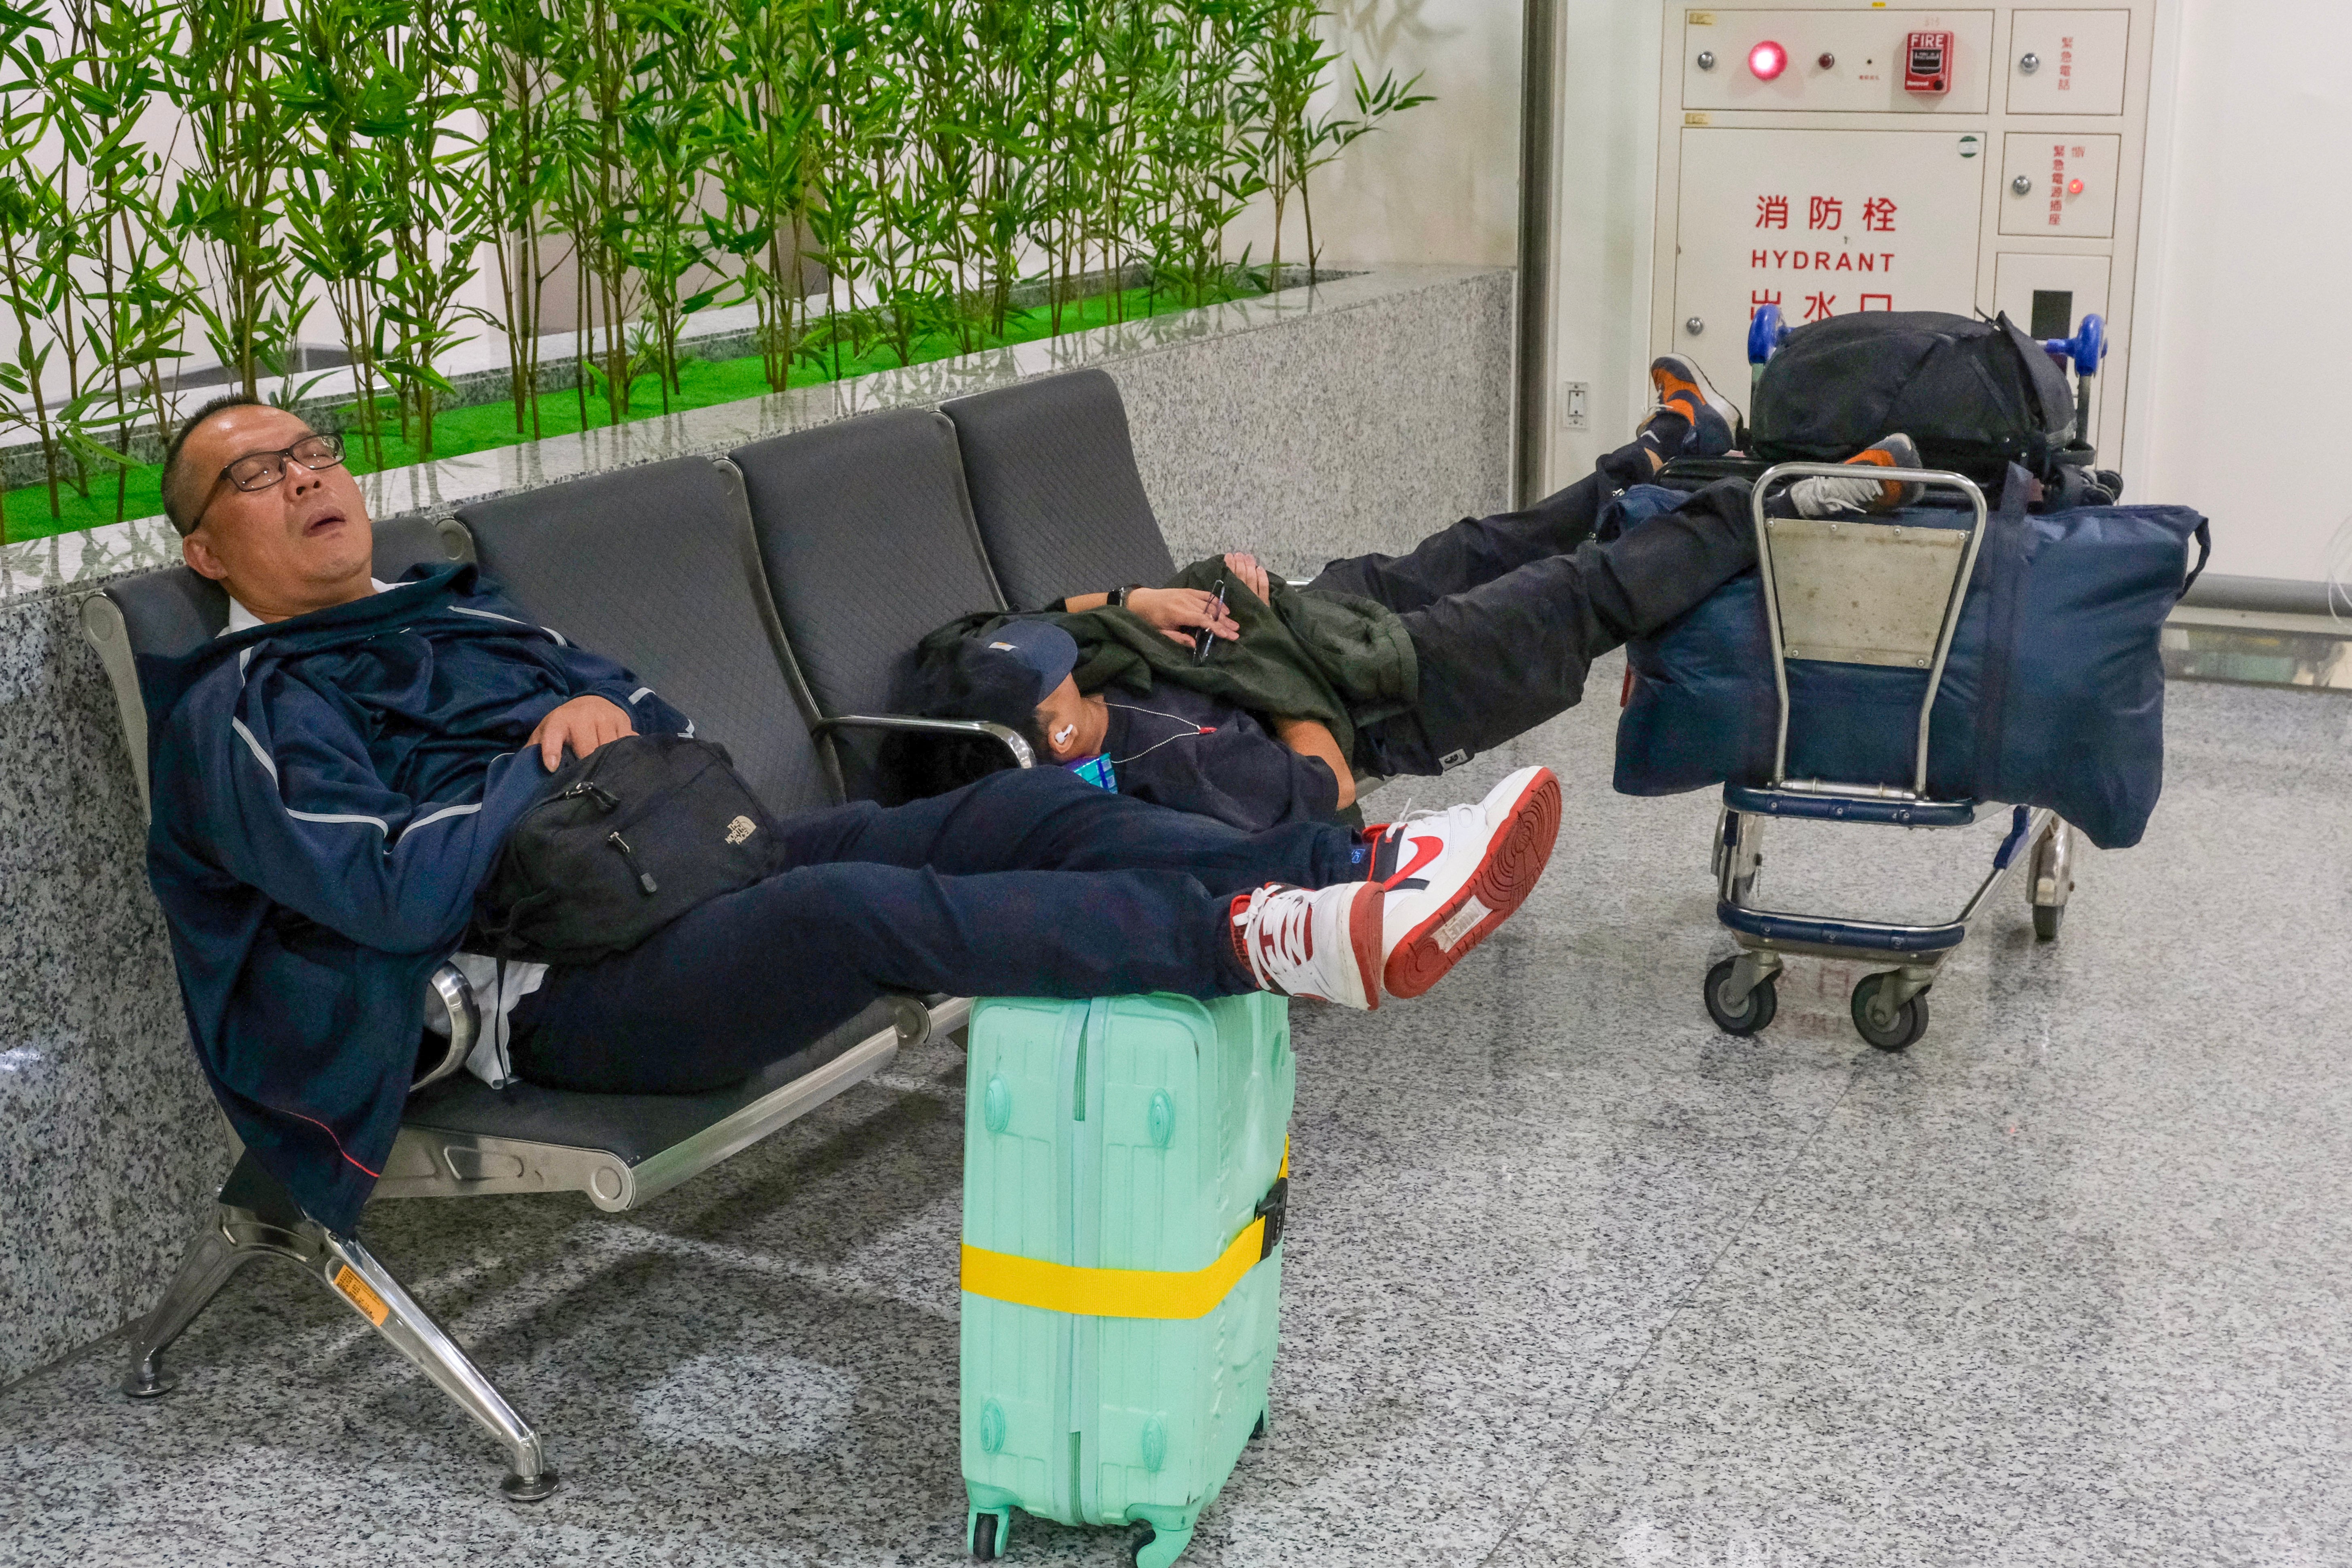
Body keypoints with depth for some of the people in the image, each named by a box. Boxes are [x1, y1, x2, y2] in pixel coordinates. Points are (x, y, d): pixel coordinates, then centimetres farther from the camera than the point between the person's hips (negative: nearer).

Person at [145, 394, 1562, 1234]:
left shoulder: (454, 612, 24)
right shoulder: (240, 711, 1)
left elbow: (666, 730, 24)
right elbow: (393, 894, -16)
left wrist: (609, 711, 1)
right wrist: (550, 760, -5)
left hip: (681, 870, 8)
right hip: (561, 991, -8)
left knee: (1025, 809, -14)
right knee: (856, 908, -37)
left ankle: (1365, 869, -27)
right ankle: (1265, 940, -47)